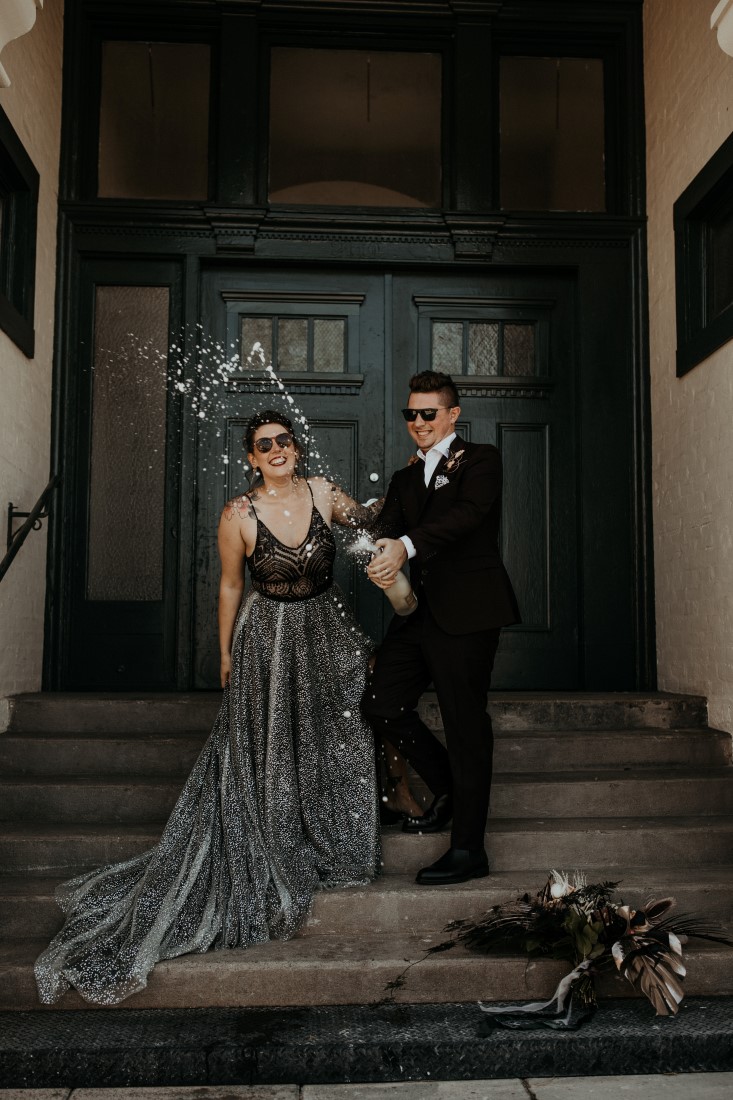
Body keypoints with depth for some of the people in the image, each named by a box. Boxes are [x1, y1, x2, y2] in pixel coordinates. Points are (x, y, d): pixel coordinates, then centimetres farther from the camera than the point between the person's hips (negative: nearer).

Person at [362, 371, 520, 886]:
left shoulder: (480, 460, 1)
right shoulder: (405, 478, 21)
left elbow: (468, 512, -19)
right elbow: (389, 529, 5)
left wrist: (407, 545, -34)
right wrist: (380, 557, -20)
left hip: (467, 610, -7)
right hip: (420, 611, 7)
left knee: (465, 723, -4)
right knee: (381, 703, 3)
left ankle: (468, 849, 5)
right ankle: (449, 789, 25)